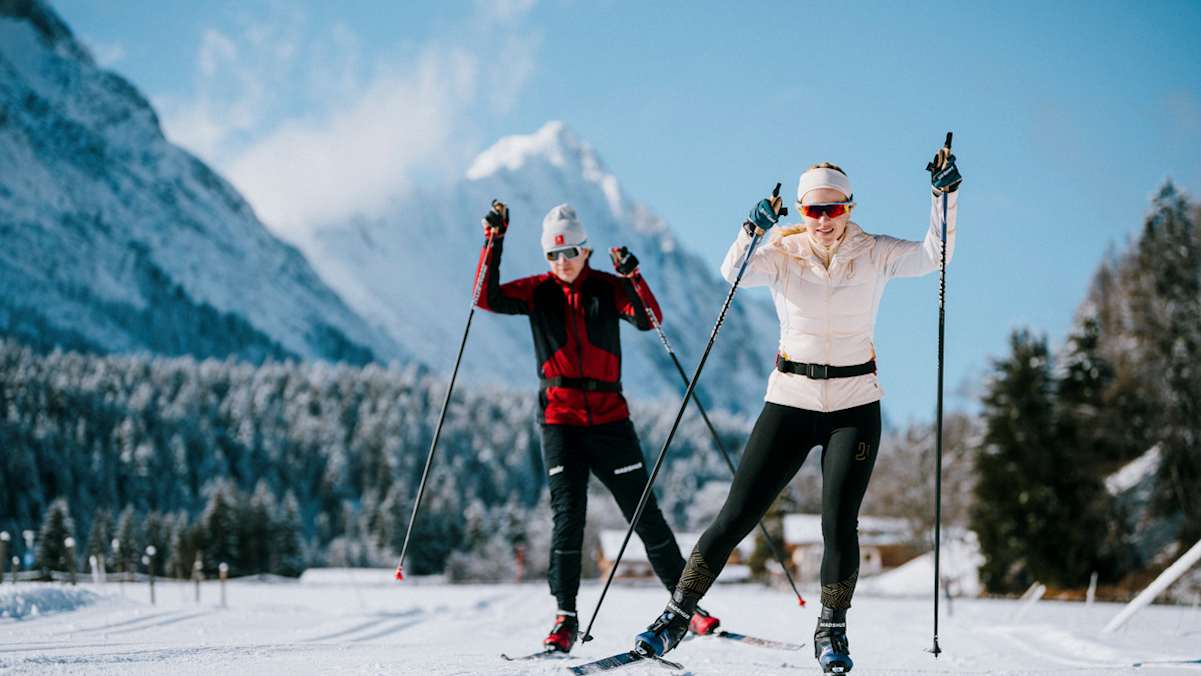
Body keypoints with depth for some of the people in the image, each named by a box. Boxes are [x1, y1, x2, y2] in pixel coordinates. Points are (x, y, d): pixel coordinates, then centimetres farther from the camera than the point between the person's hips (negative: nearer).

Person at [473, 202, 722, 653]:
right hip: (560, 419, 0)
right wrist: (494, 241, -16)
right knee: (568, 514, -12)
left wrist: (632, 277, -26)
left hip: (609, 417, 0)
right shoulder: (538, 292, 4)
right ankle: (565, 618, -5)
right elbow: (488, 298, -9)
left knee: (645, 514, 3)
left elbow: (649, 320, -12)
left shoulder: (607, 289, 2)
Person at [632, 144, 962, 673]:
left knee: (839, 521, -12)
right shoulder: (783, 252, -3)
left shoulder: (873, 254, 0)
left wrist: (944, 196, -21)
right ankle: (677, 614, 9)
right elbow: (735, 272, -20)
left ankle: (832, 633, 7)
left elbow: (934, 255, -11)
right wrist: (752, 231, -36)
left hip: (855, 405, 0)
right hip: (790, 401, 0)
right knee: (736, 515, -2)